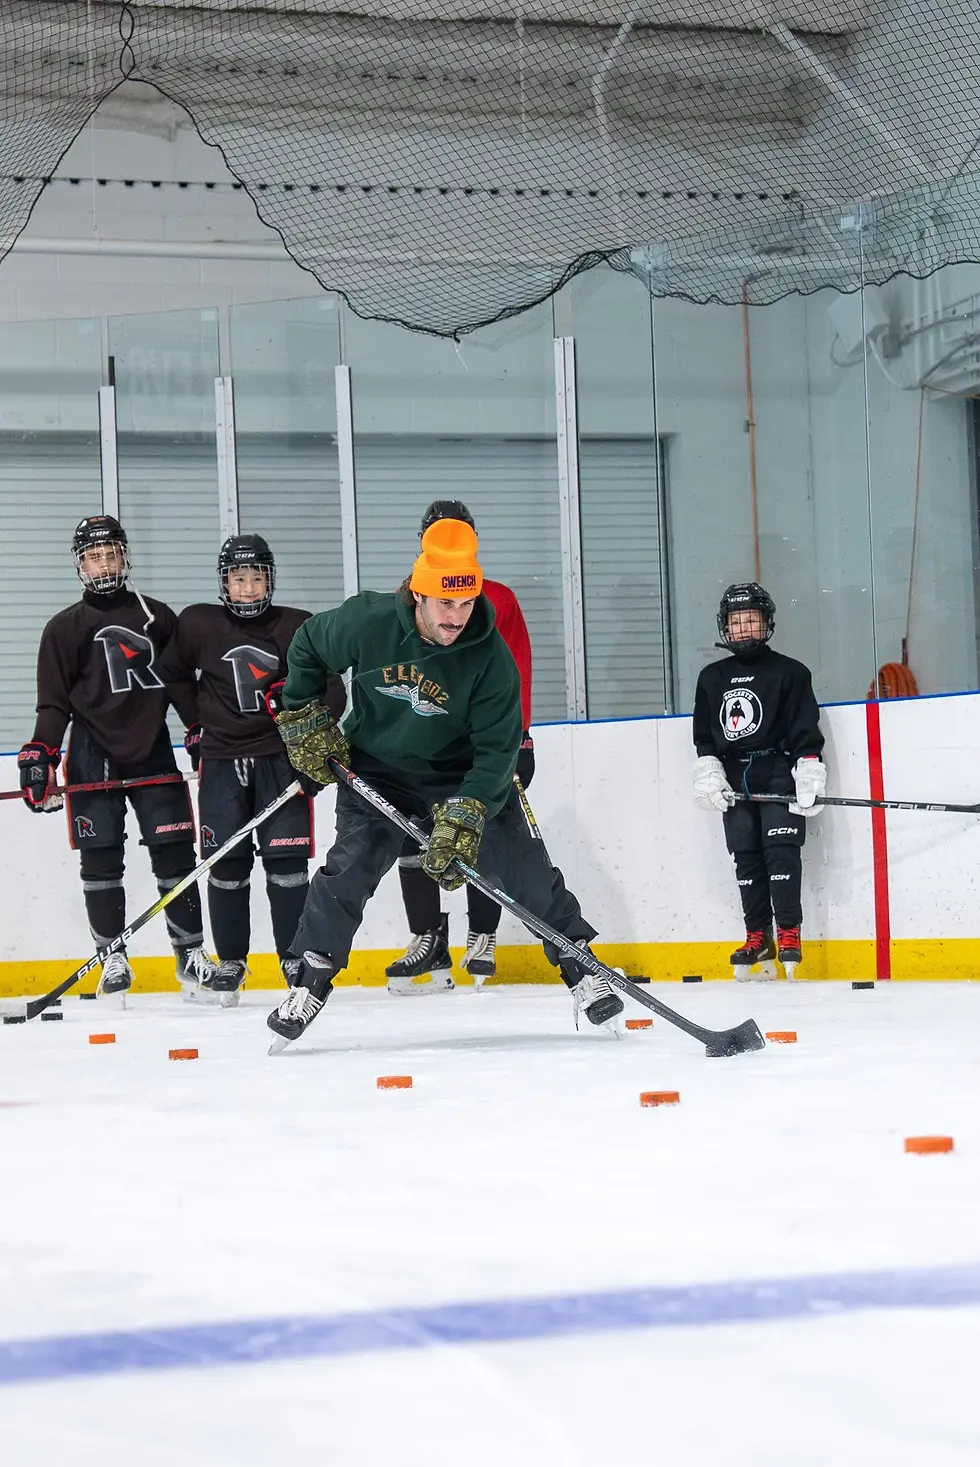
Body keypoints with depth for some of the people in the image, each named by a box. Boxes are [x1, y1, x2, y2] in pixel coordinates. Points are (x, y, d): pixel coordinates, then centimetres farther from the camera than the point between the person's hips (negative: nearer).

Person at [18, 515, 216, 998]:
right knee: (100, 860, -1)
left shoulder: (157, 617, 10)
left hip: (152, 753, 1)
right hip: (93, 759, -1)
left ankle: (191, 952, 6)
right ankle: (113, 958, 8)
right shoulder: (64, 628, 3)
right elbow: (54, 703, 0)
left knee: (174, 853, -1)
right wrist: (40, 755, -10)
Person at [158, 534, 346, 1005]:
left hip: (282, 758, -1)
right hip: (221, 762, 1)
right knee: (226, 864, 1)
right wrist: (196, 724, 13)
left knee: (287, 861, -6)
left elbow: (329, 688, -2)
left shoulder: (297, 627, -4)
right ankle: (230, 964, 13)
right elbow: (173, 674, 17)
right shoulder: (197, 625, 0)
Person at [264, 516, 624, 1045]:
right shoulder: (366, 621, -22)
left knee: (524, 870, -7)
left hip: (464, 776, 0)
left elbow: (496, 749, -22)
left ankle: (583, 971, 7)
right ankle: (309, 983, 5)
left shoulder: (490, 656, -24)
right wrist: (304, 719, 1)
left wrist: (464, 815, -34)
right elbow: (306, 648, -1)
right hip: (376, 769, 0)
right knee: (348, 871, -12)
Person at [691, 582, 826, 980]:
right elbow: (704, 736, 14)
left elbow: (806, 733, -5)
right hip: (734, 779, 4)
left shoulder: (789, 673, 0)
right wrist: (709, 775, 1)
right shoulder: (712, 678, 12)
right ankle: (758, 938, 7)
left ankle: (789, 934, -11)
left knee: (781, 849, -14)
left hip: (780, 772, -4)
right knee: (746, 855, 2)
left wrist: (809, 780, -13)